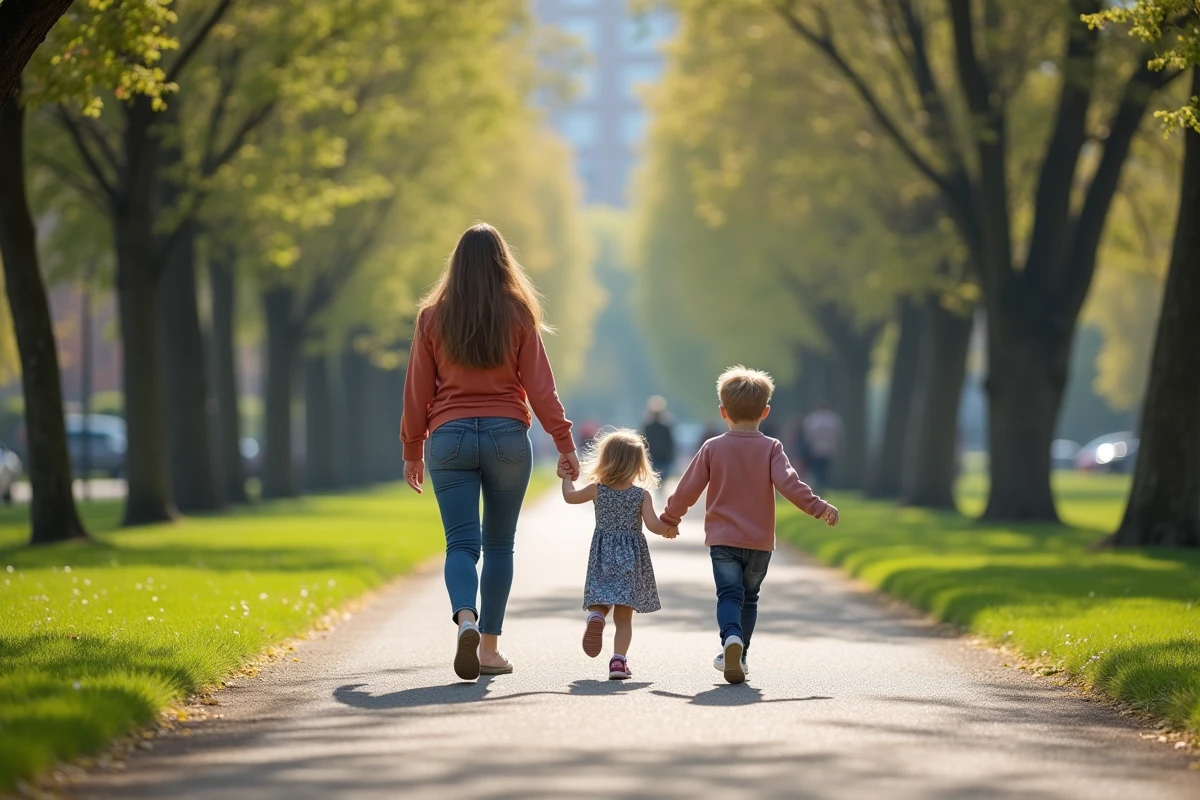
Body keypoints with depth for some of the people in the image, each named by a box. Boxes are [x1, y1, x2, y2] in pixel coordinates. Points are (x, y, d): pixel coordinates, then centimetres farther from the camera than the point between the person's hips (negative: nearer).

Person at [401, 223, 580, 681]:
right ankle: (489, 647, 10)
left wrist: (412, 450, 14)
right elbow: (539, 386, -2)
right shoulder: (519, 316, 1)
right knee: (499, 544, 10)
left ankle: (466, 619, -29)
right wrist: (564, 443, 1)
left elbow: (417, 390, 5)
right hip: (507, 436, 0)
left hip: (449, 437, 0)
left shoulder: (432, 317, 2)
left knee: (461, 542, -1)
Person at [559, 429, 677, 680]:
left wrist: (566, 477, 33)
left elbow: (570, 496, 14)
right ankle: (619, 660, -9)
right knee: (624, 616, 2)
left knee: (600, 601, 9)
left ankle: (595, 616, -27)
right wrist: (668, 529, 7)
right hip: (631, 556, -1)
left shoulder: (597, 490, -1)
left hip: (603, 556, 1)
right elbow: (652, 524, -14)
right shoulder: (642, 494, -6)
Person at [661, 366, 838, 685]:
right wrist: (819, 507, -10)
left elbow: (688, 488, 1)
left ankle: (731, 637, -33)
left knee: (729, 595, -4)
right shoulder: (771, 448, -4)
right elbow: (788, 483, -15)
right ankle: (736, 656, 20)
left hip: (722, 538, -1)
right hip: (760, 540, 1)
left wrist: (670, 518, 14)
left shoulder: (713, 448, -1)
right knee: (748, 598, 17)